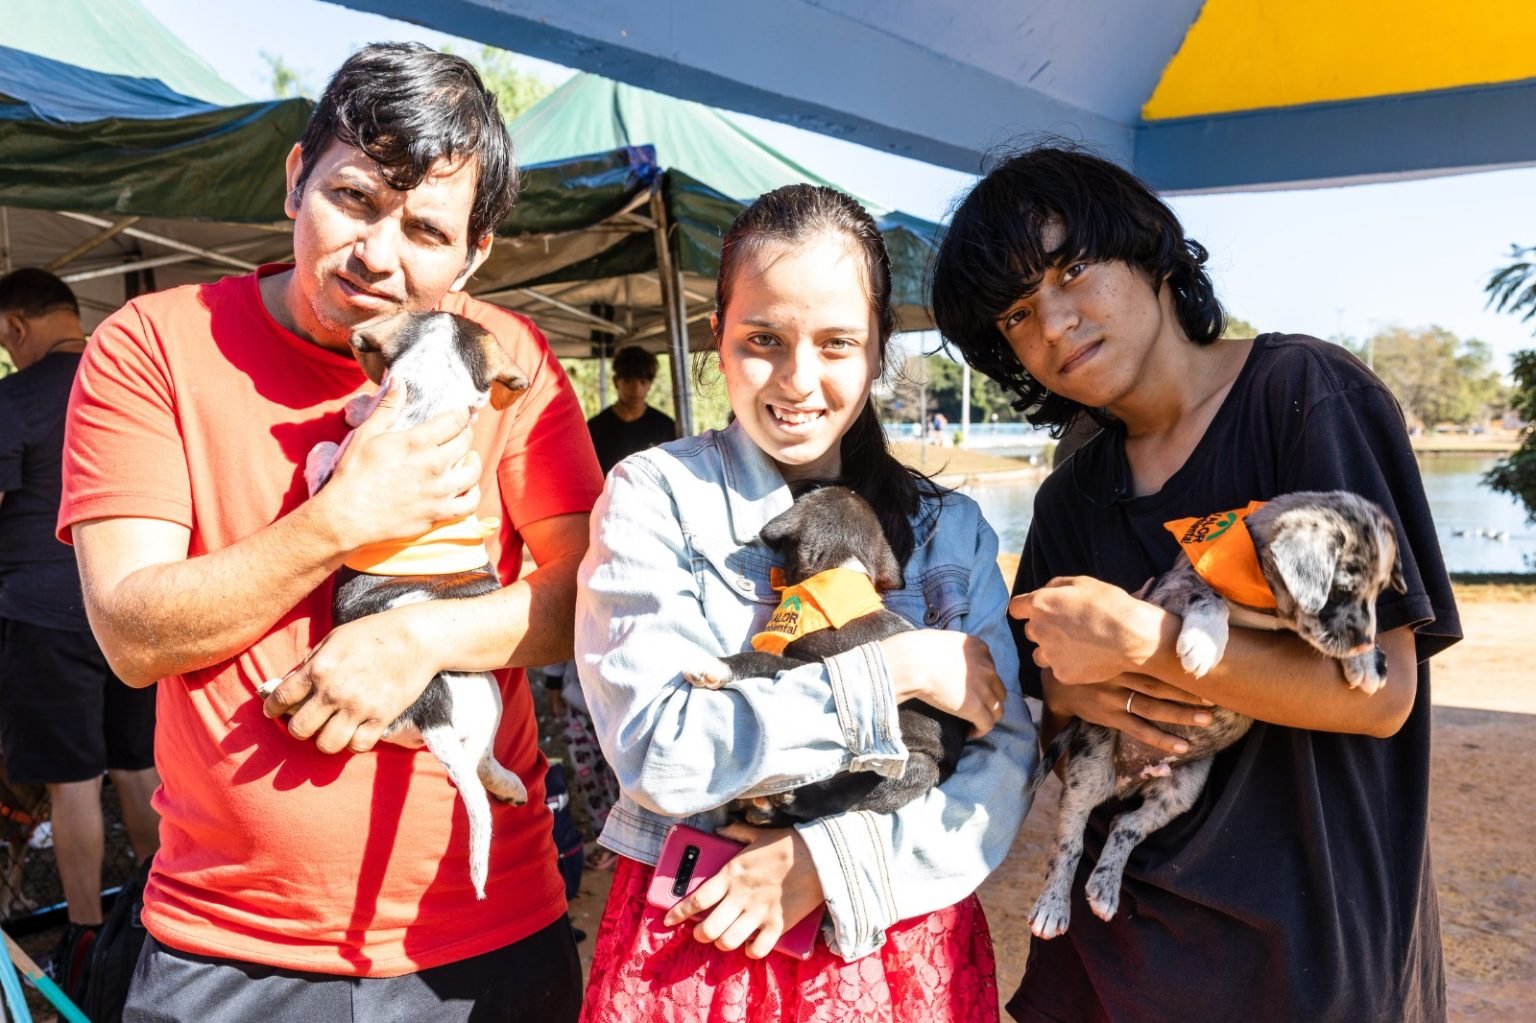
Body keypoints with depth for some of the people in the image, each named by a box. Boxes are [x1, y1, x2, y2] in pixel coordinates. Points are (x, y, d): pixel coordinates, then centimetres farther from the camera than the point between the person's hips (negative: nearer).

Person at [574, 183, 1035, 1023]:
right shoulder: (654, 497, -8)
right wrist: (892, 671, -18)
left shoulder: (949, 528, 1)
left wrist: (833, 855, -18)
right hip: (691, 948, -2)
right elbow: (659, 753, -17)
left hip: (907, 947, 3)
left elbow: (1006, 757, -5)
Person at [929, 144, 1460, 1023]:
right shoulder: (1071, 499, 5)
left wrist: (1140, 642, -24)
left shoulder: (1304, 393, -12)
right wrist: (1074, 692, -11)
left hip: (1305, 923, -5)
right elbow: (1040, 687, 11)